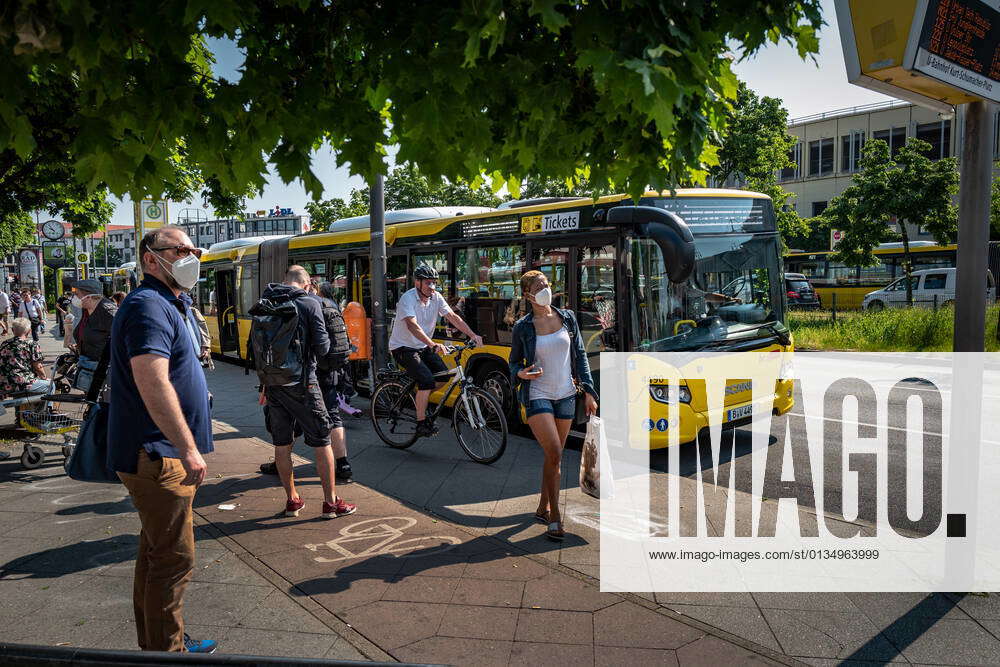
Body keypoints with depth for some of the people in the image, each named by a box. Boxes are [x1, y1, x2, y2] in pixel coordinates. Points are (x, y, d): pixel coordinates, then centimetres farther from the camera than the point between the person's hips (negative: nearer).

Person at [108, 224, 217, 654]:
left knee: (157, 552, 19)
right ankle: (167, 652, 11)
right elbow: (152, 383, -28)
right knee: (174, 559, -2)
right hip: (157, 456, -11)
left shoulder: (168, 305, 17)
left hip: (158, 455, 11)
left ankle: (156, 644, 33)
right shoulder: (149, 305, -17)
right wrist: (188, 448, -28)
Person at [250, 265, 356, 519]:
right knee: (322, 441, 5)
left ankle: (292, 500, 24)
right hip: (301, 384, -5)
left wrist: (265, 382, 16)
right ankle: (331, 502, 11)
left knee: (282, 443, 14)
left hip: (271, 383, 5)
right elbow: (321, 346, -12)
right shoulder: (309, 303, -8)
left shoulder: (262, 306, 8)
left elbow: (253, 346, 9)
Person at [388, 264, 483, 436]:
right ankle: (421, 424, -11)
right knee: (427, 380, -22)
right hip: (403, 348, -7)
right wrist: (432, 344, -49)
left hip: (423, 347, 7)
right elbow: (412, 325, -36)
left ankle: (420, 398, 20)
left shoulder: (436, 297, -2)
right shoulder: (407, 298, -22)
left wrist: (473, 335, -18)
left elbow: (453, 317, -6)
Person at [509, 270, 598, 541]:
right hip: (537, 396, -4)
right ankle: (555, 517, -1)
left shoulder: (568, 318, 4)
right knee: (554, 454, -13)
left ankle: (543, 508, 28)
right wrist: (521, 373, -18)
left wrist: (588, 391, 4)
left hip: (566, 396, 4)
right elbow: (514, 362, 5)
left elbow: (580, 356, 8)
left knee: (554, 456, 11)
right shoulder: (522, 327, -4)